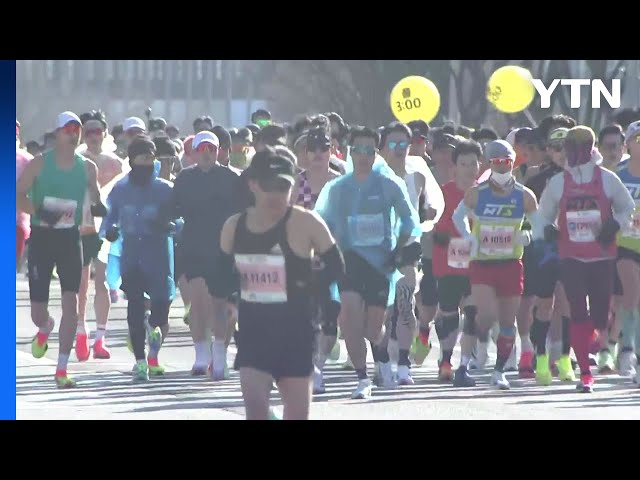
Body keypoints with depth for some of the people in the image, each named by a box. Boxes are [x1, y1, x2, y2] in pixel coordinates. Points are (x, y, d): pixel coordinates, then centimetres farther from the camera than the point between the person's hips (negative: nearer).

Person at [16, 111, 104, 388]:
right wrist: (39, 211, -21)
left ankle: (62, 370, -8)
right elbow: (18, 196, -4)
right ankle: (45, 329, 42)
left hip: (70, 238, 1)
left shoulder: (87, 168, 5)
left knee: (71, 301, -13)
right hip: (41, 237, -1)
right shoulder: (39, 164, -2)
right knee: (38, 308, 1)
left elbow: (95, 197, 19)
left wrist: (98, 208, -4)